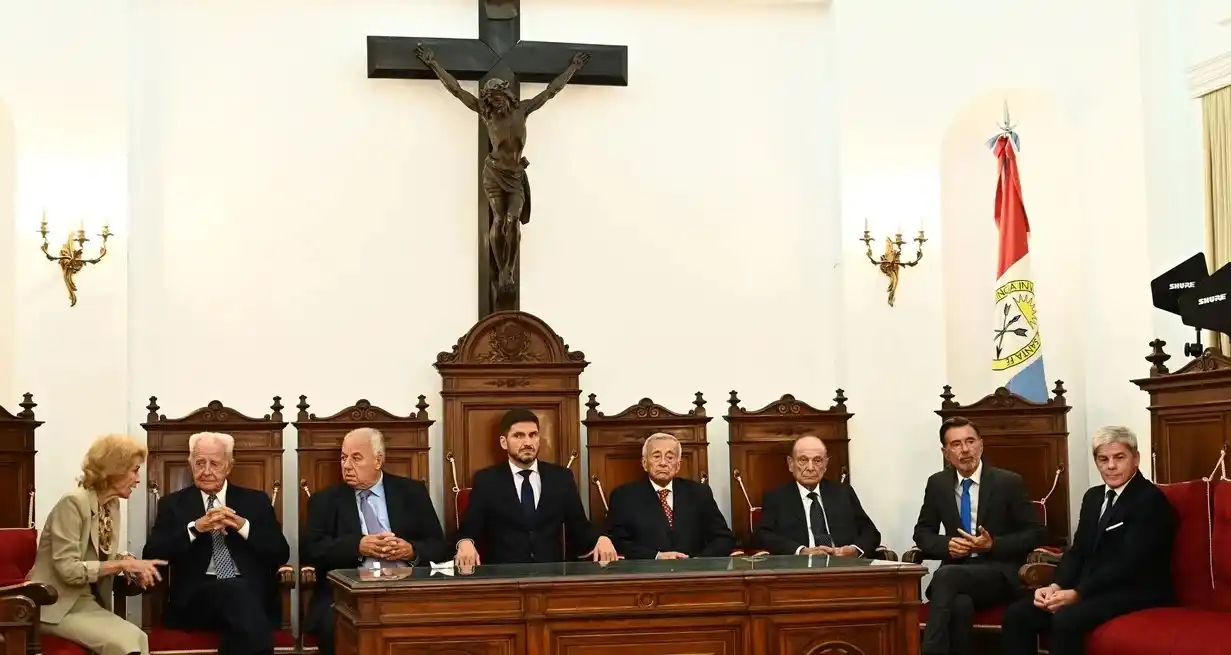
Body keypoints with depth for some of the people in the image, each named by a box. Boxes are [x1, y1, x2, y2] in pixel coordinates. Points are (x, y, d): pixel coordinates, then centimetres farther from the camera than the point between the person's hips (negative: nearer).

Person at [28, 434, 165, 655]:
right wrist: (122, 564, -22)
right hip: (57, 605, -7)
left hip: (87, 601, 7)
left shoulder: (112, 504, 8)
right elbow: (68, 570, -22)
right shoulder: (74, 503, -17)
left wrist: (129, 564, -6)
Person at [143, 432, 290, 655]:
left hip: (252, 594, 0)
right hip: (196, 598, 0)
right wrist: (195, 527, -12)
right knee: (238, 591, -34)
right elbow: (152, 553, 1)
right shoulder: (173, 504, 16)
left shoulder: (256, 501, 17)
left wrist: (242, 526, -7)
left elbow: (281, 553, 7)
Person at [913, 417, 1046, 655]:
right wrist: (947, 544, -8)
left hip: (1000, 573, -3)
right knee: (960, 604, -37)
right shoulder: (937, 484, 9)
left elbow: (1037, 533, 0)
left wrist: (993, 545, -15)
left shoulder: (1009, 482, -1)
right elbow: (922, 533, 16)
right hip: (956, 571, 3)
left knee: (946, 576, -35)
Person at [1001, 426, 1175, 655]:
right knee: (1017, 614, -12)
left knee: (1066, 619, -34)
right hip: (1089, 588, 8)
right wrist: (1056, 586, -8)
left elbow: (1128, 563, -18)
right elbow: (1077, 551, 13)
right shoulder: (1093, 496, 17)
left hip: (1132, 592, -8)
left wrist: (1077, 594, -24)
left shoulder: (1150, 499, -9)